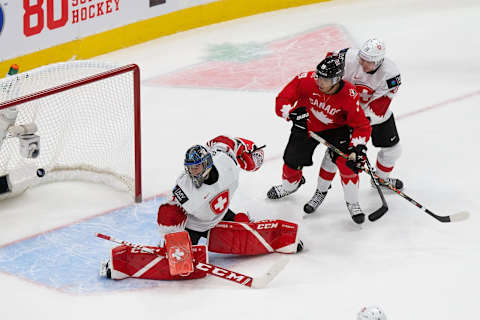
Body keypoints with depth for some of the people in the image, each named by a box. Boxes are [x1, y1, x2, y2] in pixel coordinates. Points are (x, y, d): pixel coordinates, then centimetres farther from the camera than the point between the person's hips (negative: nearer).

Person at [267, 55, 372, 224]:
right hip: (305, 126, 2)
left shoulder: (349, 95, -30)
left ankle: (352, 203, -1)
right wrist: (293, 113, -40)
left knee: (347, 162, -20)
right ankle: (290, 184, 45)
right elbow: (282, 100, -21)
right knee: (292, 161, 8)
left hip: (336, 128, -2)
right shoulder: (306, 80, -29)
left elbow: (362, 126, -22)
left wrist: (357, 147, -37)